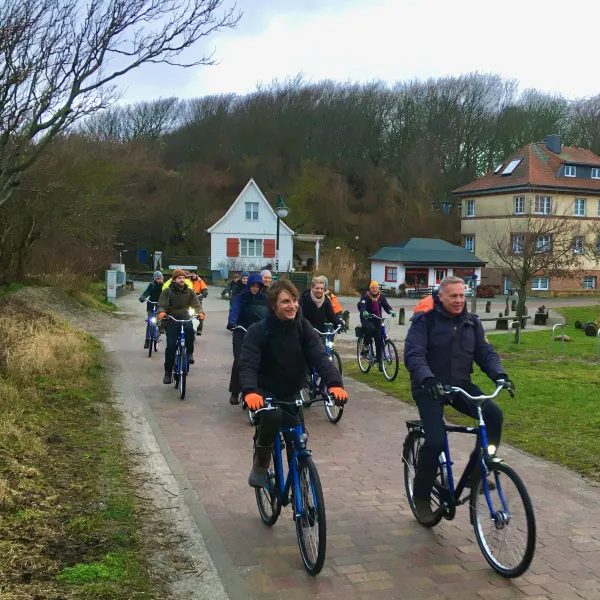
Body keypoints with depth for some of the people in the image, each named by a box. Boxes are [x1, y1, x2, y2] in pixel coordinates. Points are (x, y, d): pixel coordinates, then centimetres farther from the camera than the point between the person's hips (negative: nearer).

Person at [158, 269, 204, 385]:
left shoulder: (190, 292, 5)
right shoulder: (167, 292, 0)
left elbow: (197, 304, -4)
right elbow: (161, 305, -8)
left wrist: (200, 313, -26)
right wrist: (161, 312, -32)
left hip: (185, 318, 1)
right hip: (172, 320, -1)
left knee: (189, 329, -35)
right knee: (171, 346, -9)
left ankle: (189, 353, -14)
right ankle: (168, 372, 3)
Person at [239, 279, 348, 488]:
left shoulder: (304, 328, -9)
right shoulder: (258, 331, -18)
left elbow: (320, 357, -21)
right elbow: (247, 365, -29)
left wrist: (335, 383, -41)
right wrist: (250, 391, -50)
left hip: (291, 395, 4)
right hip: (265, 392, -4)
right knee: (272, 415, -35)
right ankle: (260, 463, -10)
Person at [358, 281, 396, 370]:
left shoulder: (381, 296, 1)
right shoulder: (365, 296, -10)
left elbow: (386, 305, -11)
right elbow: (362, 306, -26)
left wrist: (390, 311, -33)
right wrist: (364, 312, -49)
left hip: (377, 319, 4)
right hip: (366, 318, -3)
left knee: (379, 340, -3)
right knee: (370, 328, -37)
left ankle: (379, 361, 5)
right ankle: (365, 345, -11)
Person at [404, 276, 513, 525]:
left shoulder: (471, 322, 6)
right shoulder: (424, 320, -10)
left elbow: (485, 352, 3)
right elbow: (413, 355, -20)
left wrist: (500, 375, -17)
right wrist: (428, 379, -38)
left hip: (460, 385, 5)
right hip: (429, 388, -4)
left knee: (493, 415, -21)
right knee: (435, 442, -19)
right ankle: (421, 497, 4)